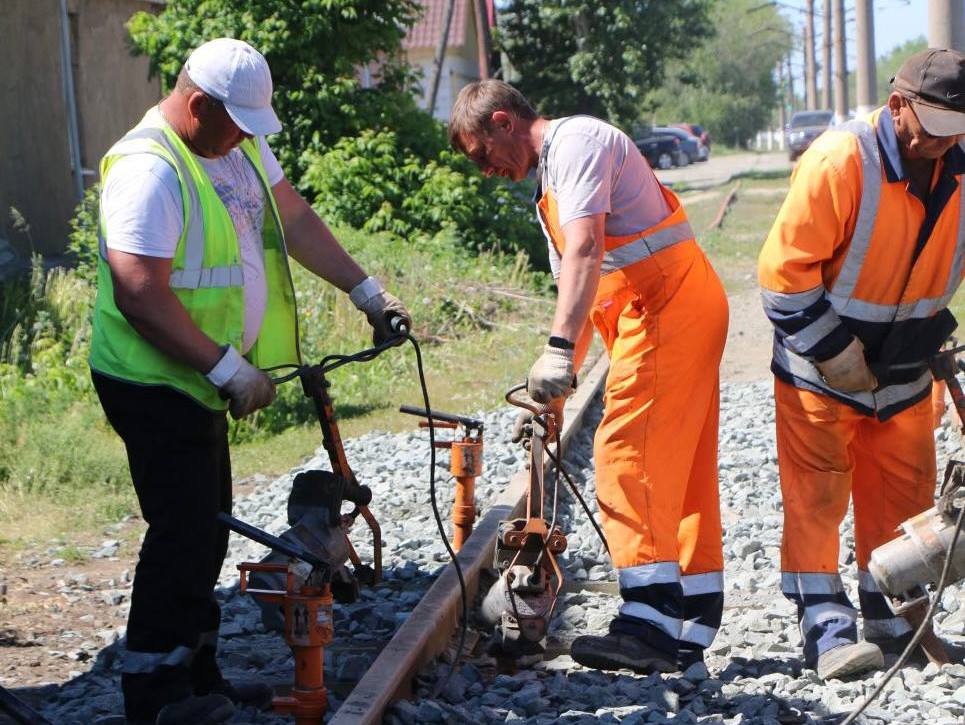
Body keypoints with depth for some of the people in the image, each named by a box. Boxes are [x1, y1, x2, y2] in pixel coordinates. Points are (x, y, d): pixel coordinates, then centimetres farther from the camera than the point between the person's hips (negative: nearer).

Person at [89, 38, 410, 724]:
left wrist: (368, 292, 11)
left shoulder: (240, 145, 6)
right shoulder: (149, 171, -23)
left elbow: (296, 218, 14)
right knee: (184, 532, -7)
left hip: (202, 378, 10)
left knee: (208, 529, 14)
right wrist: (227, 368, -25)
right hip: (154, 382, -10)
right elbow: (141, 296, -27)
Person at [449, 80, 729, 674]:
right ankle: (691, 628, 12)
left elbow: (585, 251, -24)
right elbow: (575, 282, 23)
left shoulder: (577, 141, -8)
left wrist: (559, 351, -32)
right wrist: (555, 389, 17)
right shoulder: (550, 181, 24)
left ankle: (651, 621, -21)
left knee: (628, 456, -16)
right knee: (681, 468, 9)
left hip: (666, 306, -11)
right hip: (685, 308, 11)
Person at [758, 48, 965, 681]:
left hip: (902, 375, 6)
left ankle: (895, 624, 21)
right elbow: (785, 267, -21)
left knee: (902, 497, 9)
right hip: (820, 373, -6)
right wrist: (834, 350, -20)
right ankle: (828, 630, 0)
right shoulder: (841, 160, -23)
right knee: (817, 499, -5)